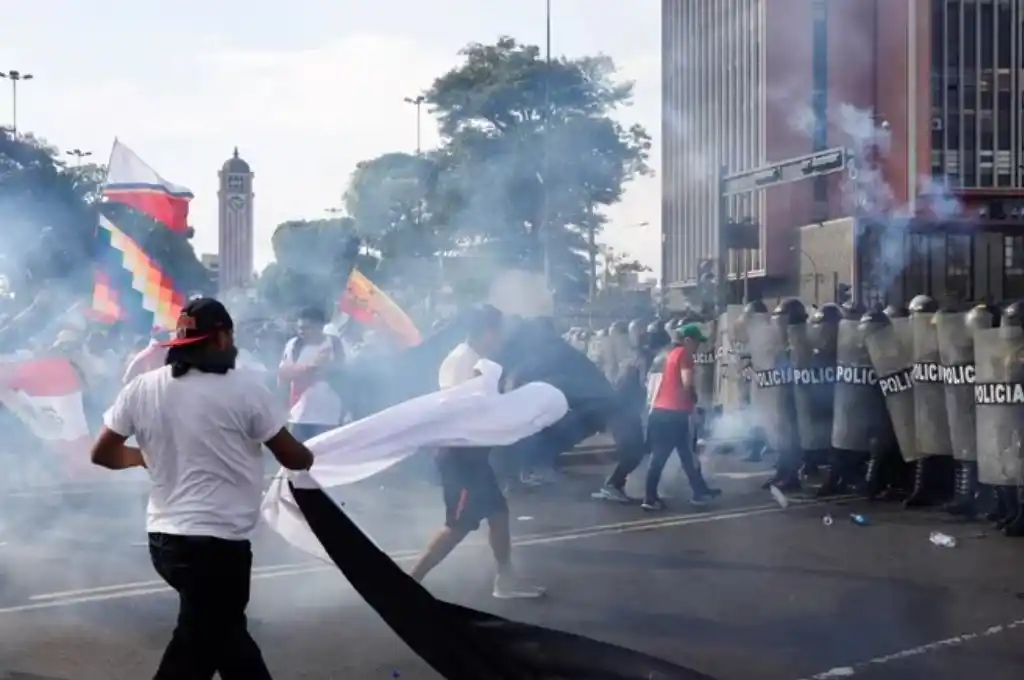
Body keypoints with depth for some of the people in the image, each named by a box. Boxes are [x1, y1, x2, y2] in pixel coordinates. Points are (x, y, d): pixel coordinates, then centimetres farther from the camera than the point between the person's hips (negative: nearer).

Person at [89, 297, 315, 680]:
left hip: (164, 538, 7)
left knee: (226, 632, 22)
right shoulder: (244, 388, -10)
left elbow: (103, 453, 9)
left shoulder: (142, 388, 3)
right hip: (218, 542, -7)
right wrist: (309, 458, 21)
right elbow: (293, 458, -2)